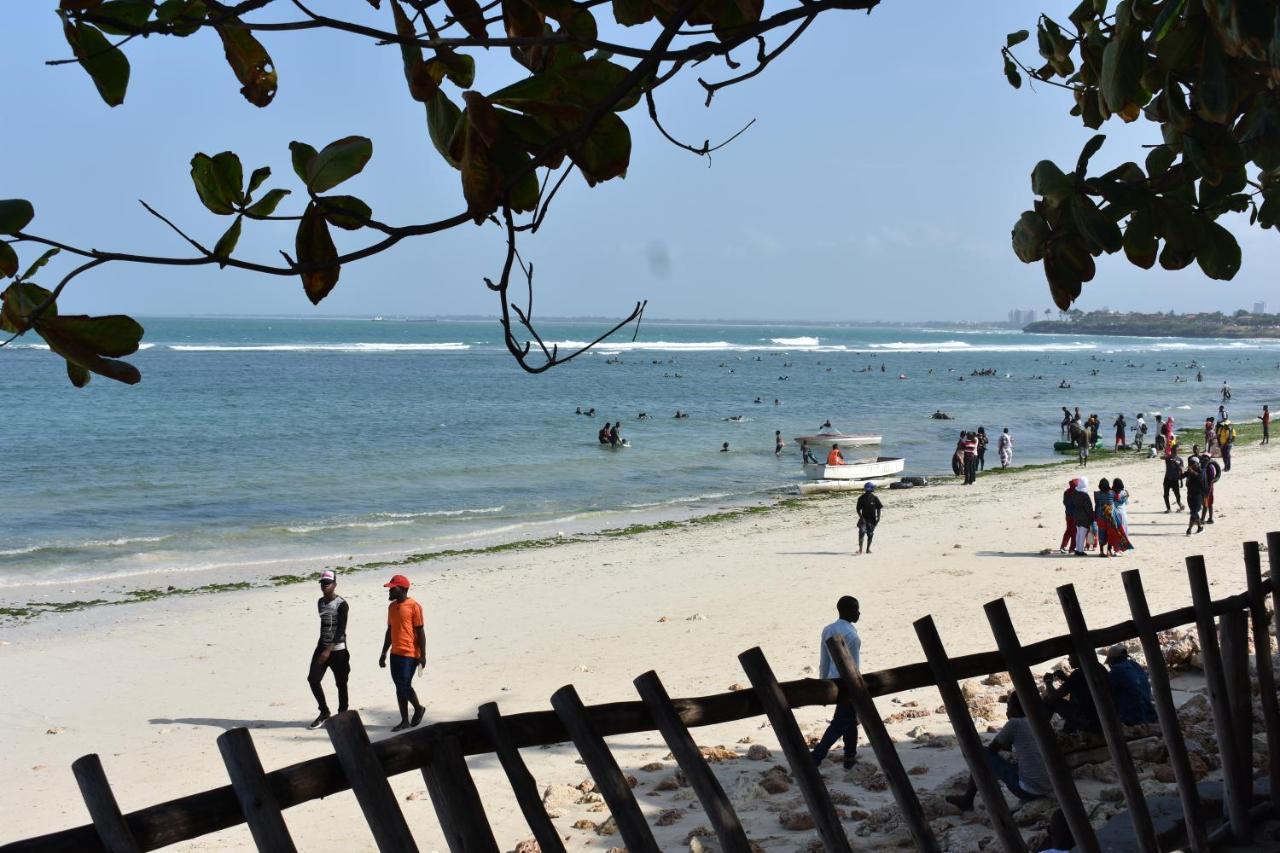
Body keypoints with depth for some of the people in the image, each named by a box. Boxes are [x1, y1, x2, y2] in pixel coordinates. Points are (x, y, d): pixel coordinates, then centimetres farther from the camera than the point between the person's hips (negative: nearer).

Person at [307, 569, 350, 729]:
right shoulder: (320, 602, 10)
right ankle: (324, 712, 10)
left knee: (341, 683, 1)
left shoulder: (341, 604, -11)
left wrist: (328, 650, -24)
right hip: (322, 646, 6)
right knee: (313, 678, -4)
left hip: (337, 649, -6)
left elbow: (341, 630, -17)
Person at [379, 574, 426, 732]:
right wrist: (384, 654, 17)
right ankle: (405, 721, 14)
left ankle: (418, 708, 16)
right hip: (395, 653, 8)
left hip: (409, 654, -8)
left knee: (404, 686, -9)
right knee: (399, 687, 8)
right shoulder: (392, 607, 11)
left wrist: (423, 655, -12)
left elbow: (420, 632, -10)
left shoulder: (414, 606, -11)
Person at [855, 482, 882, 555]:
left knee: (870, 534, 6)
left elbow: (878, 508, 5)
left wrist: (878, 518, -4)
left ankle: (868, 549, 20)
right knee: (861, 532, -17)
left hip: (872, 519, 1)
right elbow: (858, 509, 1)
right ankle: (860, 549, -17)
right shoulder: (861, 498, -4)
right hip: (864, 518, -1)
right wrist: (861, 516, -13)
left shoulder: (875, 499, -3)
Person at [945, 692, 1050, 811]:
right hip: (1049, 789, 7)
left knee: (981, 755, 7)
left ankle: (967, 800, 19)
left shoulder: (1014, 723, -5)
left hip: (1028, 790, -7)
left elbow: (991, 749, 7)